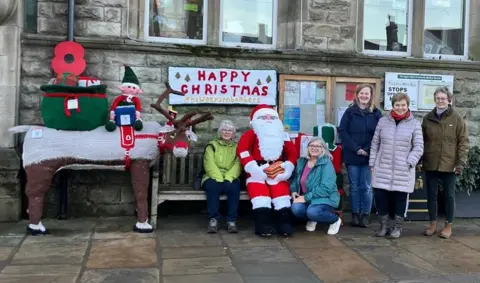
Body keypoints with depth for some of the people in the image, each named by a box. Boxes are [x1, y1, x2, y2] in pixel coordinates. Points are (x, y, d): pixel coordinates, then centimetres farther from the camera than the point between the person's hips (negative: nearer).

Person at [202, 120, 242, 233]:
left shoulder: (237, 147, 15)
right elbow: (209, 164, -5)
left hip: (230, 178, 1)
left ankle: (231, 220, -27)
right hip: (213, 177, -1)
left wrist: (228, 178, -20)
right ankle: (213, 219, -30)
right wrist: (219, 178, -22)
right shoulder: (212, 145, 11)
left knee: (234, 186, -32)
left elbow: (238, 165, -1)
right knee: (213, 186, -34)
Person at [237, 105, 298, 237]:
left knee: (283, 199, -12)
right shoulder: (251, 134, 5)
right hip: (257, 173, -3)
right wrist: (256, 169, -18)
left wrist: (286, 168, -1)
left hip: (277, 174, 4)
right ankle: (263, 226, -23)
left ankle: (285, 225, -8)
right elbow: (242, 151, -9)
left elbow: (293, 153, 16)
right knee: (261, 199, -22)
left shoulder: (282, 135, 18)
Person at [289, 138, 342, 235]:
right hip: (306, 198, 5)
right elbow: (294, 179, 17)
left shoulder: (326, 164, -14)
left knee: (312, 212, -35)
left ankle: (335, 220, -1)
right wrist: (293, 191, -4)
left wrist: (306, 197, -24)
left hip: (325, 198, -4)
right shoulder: (301, 162, 6)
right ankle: (311, 220, 9)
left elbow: (325, 188, -23)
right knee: (296, 208, -28)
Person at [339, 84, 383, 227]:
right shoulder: (350, 112, 3)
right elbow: (342, 131, -3)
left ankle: (365, 215, 12)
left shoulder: (376, 113, 4)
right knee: (354, 187, 6)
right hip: (352, 156, 0)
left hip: (370, 156, 0)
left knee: (367, 187, 3)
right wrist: (356, 148, -11)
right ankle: (355, 214, 15)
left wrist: (368, 150, -12)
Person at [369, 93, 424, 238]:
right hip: (383, 169, 2)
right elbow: (375, 144, 10)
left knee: (400, 198, 4)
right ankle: (383, 226, 19)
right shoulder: (383, 121, 7)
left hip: (403, 171, -2)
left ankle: (397, 227, 22)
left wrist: (409, 163, -11)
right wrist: (372, 163, 5)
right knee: (380, 196, 1)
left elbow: (418, 147, 0)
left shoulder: (415, 124, 1)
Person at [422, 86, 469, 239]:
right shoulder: (428, 118, 5)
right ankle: (433, 224, 24)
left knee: (449, 195, 9)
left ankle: (448, 225, 22)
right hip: (430, 164, 3)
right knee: (431, 195, 10)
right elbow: (422, 141, 7)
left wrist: (461, 162, -11)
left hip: (449, 165, -3)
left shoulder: (457, 118, -4)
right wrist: (420, 160, 2)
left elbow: (463, 142, -5)